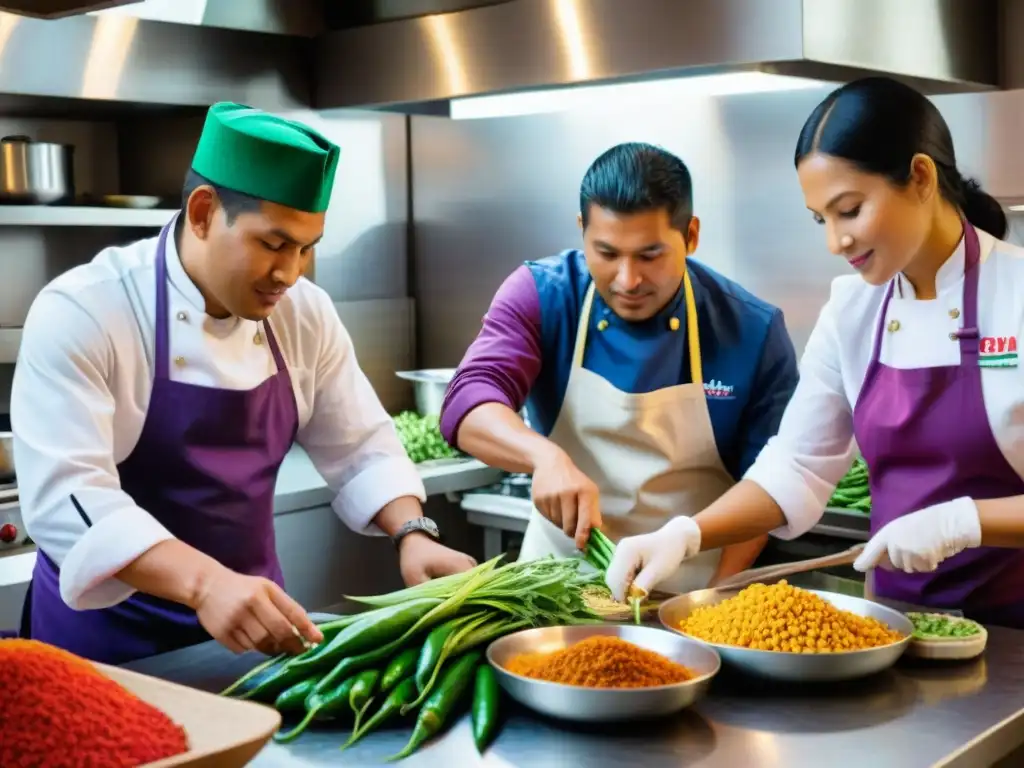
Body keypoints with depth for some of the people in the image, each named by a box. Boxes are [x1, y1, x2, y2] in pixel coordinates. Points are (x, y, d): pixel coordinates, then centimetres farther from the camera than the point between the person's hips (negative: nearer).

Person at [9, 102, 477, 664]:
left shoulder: (304, 313, -5)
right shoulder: (79, 313, -21)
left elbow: (359, 448, 3)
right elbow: (66, 496, -31)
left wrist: (413, 534, -15)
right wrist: (204, 584, -44)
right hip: (113, 631, -5)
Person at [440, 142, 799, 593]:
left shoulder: (753, 332, -8)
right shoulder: (540, 295, -7)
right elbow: (468, 401, -18)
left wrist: (711, 601, -15)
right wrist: (545, 456, -37)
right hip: (558, 578, -1)